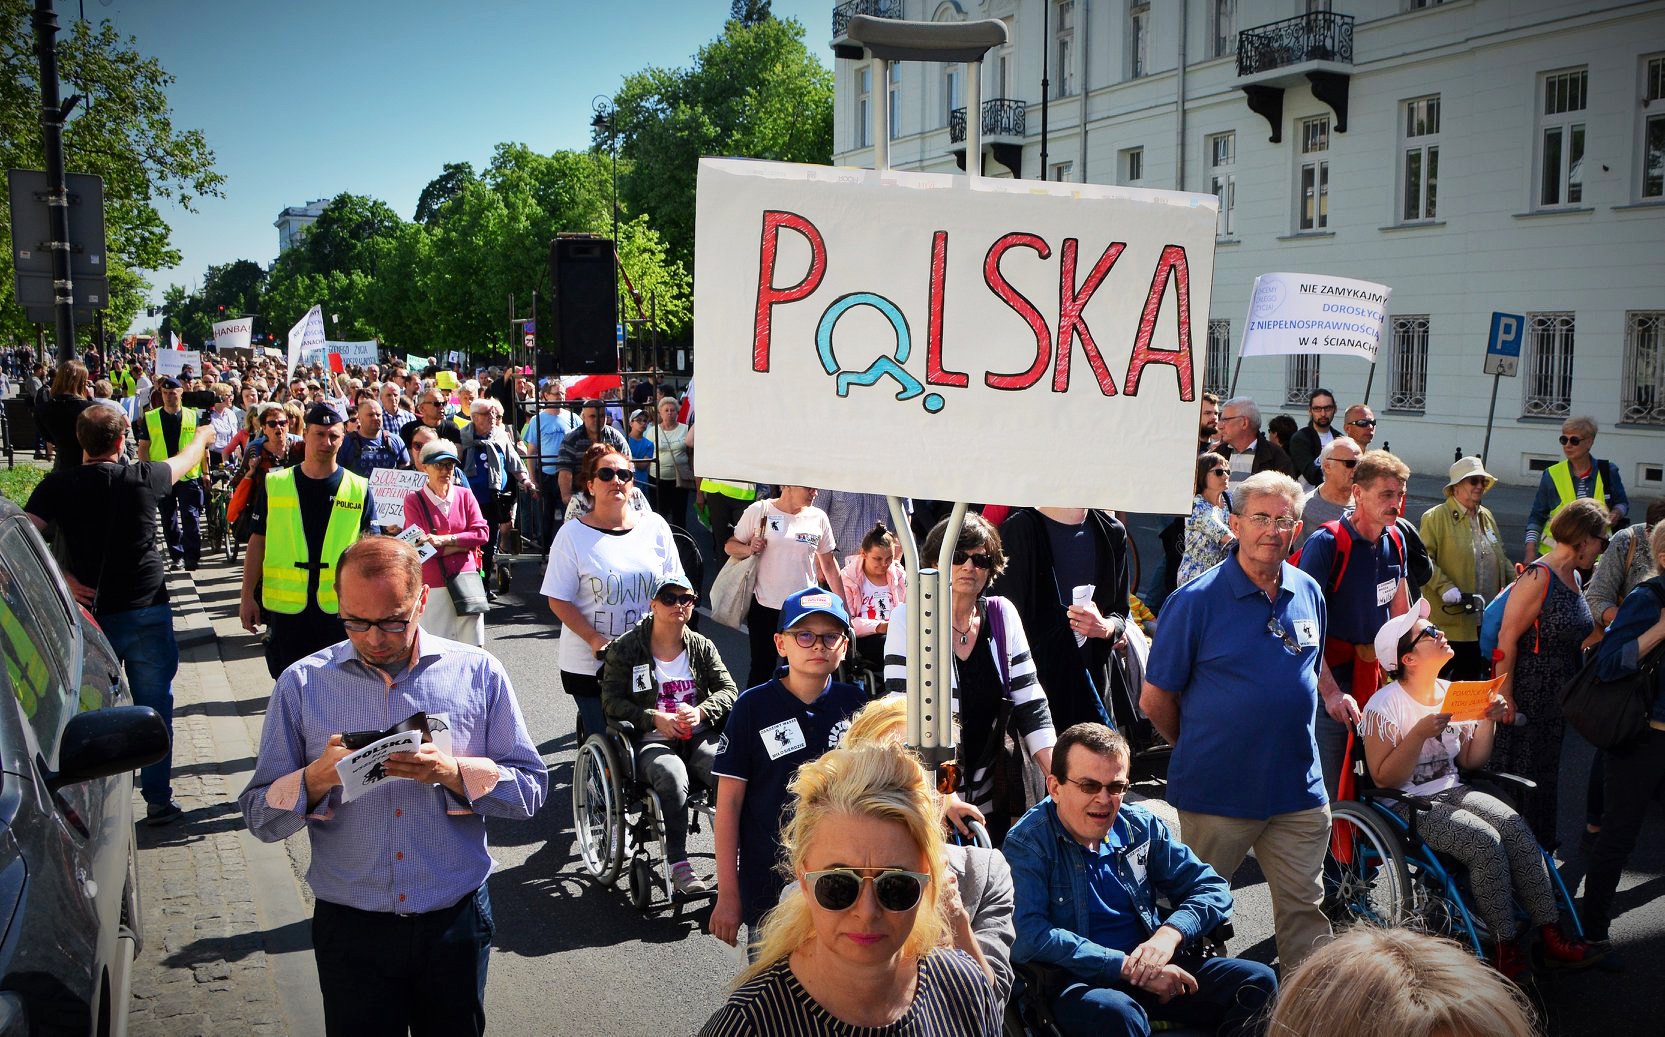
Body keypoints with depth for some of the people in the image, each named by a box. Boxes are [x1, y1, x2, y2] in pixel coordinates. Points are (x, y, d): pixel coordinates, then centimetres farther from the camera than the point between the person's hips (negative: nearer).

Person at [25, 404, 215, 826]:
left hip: (90, 614, 1)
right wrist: (202, 438, 35)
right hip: (147, 612, -1)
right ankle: (158, 800, 16)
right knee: (154, 708, 10)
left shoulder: (57, 486, -5)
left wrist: (58, 577, -10)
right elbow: (184, 462, 15)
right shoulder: (143, 478, -6)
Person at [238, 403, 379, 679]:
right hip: (286, 605, 1)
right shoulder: (274, 484, 4)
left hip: (339, 607, 0)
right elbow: (258, 542, 7)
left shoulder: (359, 488, 2)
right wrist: (248, 596, 3)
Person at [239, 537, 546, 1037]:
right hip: (350, 926, 0)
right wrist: (318, 777, -21)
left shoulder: (478, 672, -3)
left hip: (456, 921, 0)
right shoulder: (301, 685, -2)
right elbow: (261, 817, -1)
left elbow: (530, 789, -3)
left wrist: (451, 771, -20)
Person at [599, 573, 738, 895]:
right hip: (651, 741, -3)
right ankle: (678, 867, -30)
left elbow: (728, 690, 9)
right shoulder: (625, 648, 3)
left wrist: (701, 711, -12)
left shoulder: (702, 646, 13)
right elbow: (611, 701, -2)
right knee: (672, 776, -36)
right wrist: (655, 718, -16)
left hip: (699, 736, 3)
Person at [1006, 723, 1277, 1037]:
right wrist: (1127, 967, -24)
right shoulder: (1026, 844, -9)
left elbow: (1212, 887, 9)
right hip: (1075, 984, -5)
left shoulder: (1140, 825, 8)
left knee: (1258, 980, -14)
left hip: (1154, 970, 6)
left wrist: (1170, 933, -13)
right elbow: (1029, 936, -23)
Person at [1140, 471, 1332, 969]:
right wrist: (1197, 751, 5)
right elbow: (1156, 699, -5)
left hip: (1299, 790, 4)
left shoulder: (1309, 593, 5)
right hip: (1216, 792, -4)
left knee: (1304, 908, 10)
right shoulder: (1196, 600, -11)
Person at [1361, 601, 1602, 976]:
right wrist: (1420, 733, -25)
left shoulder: (1453, 693, 8)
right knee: (1485, 841, -27)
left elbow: (1471, 762, 12)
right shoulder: (1385, 706, -13)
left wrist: (1488, 721, -3)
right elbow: (1384, 779, -18)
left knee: (1515, 827, -19)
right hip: (1406, 805, -6)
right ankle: (1506, 946, -14)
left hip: (1452, 791, 7)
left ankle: (1550, 934, -14)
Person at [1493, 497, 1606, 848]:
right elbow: (1507, 638, -20)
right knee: (1518, 768, 0)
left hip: (1557, 695, 9)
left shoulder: (1573, 576, 10)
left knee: (1547, 765, 18)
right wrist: (1504, 695, -20)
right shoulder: (1538, 577, -18)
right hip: (1528, 694, -9)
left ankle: (1541, 839, 31)